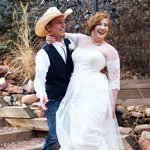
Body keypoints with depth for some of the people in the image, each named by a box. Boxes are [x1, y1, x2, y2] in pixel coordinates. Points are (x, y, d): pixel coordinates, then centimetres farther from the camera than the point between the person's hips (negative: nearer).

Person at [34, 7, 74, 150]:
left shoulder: (70, 43, 0)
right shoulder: (44, 53, -17)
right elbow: (39, 79, -22)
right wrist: (42, 94, -41)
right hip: (54, 101, -5)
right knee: (55, 136, -5)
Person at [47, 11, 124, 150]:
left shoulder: (110, 51, 0)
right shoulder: (81, 39, 12)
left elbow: (115, 79, 0)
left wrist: (112, 105, -5)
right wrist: (51, 36, 0)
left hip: (94, 93, -6)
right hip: (75, 92, 6)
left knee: (88, 133, -16)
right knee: (72, 133, 7)